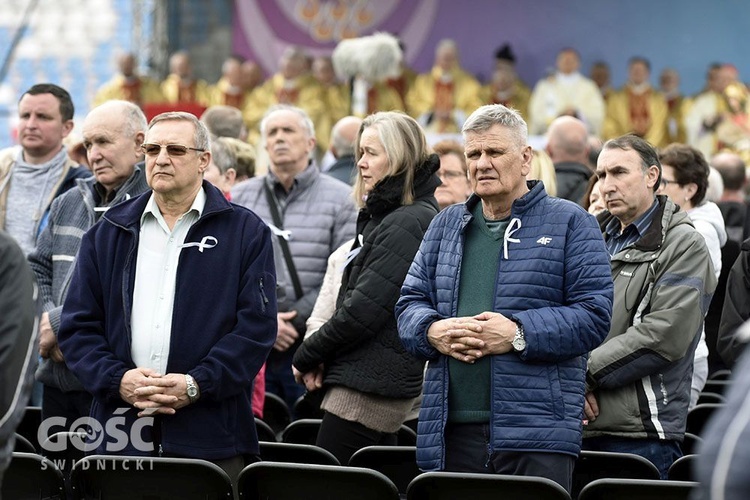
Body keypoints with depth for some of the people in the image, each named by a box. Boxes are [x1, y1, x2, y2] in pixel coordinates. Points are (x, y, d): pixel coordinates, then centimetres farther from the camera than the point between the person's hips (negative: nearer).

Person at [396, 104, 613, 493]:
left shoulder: (569, 223, 5)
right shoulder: (446, 225, 20)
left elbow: (594, 315, -4)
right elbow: (409, 303, 18)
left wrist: (519, 334, -15)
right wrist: (432, 331, -6)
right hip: (452, 429, 4)